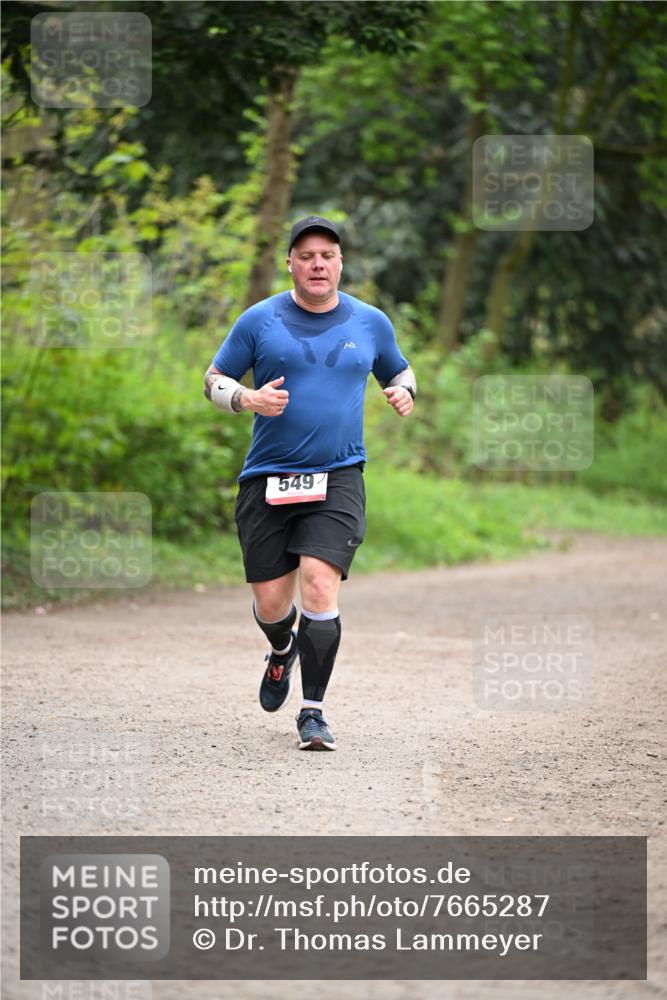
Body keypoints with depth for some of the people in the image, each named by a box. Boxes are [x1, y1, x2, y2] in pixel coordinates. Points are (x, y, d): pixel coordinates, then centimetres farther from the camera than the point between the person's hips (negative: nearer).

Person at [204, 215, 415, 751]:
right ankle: (282, 651, 42)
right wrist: (248, 399, -13)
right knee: (271, 601, 4)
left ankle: (313, 711, -9)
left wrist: (404, 391, 1)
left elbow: (399, 371, 24)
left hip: (338, 478, 0)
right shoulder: (259, 320, 2)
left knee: (320, 585, -19)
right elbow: (213, 380, 8)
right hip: (267, 480, 1)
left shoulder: (370, 323, 8)